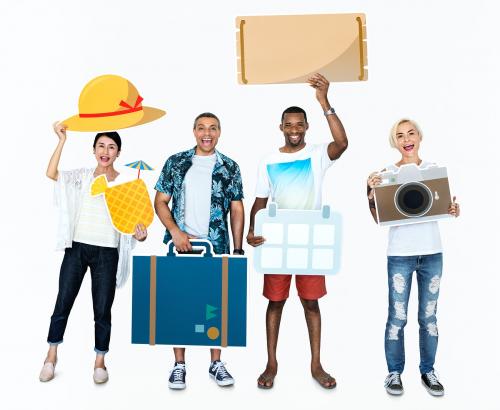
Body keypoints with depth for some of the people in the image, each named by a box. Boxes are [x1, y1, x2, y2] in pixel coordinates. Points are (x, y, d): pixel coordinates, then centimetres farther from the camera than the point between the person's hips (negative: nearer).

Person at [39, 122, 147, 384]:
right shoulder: (82, 176, 5)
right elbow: (51, 174, -10)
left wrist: (140, 235, -20)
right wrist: (62, 140, -12)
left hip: (106, 252, -1)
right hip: (77, 248, 1)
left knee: (102, 310, 6)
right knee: (63, 303, 8)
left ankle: (99, 362, 23)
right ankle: (51, 357, 26)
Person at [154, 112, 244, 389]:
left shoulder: (229, 167, 6)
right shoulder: (176, 163, 5)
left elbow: (237, 210, 5)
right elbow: (160, 202, 5)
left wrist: (238, 249, -2)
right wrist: (175, 232, -10)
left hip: (217, 247, 1)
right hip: (181, 245, 0)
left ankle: (216, 363, 21)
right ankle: (179, 365, 17)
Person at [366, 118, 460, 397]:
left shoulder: (434, 169, 6)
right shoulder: (387, 174, -2)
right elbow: (378, 219, -1)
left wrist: (454, 210, -7)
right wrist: (371, 192, -17)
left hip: (432, 252, 2)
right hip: (400, 254, -2)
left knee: (428, 316, 11)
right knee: (397, 317, 3)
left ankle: (428, 371, 25)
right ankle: (395, 372, 18)